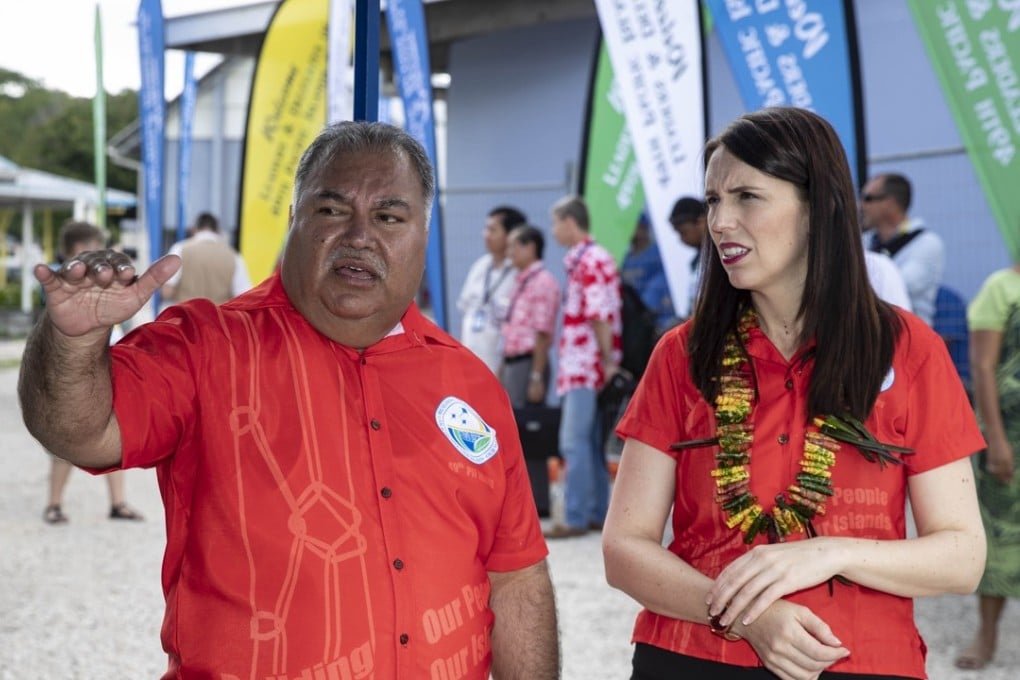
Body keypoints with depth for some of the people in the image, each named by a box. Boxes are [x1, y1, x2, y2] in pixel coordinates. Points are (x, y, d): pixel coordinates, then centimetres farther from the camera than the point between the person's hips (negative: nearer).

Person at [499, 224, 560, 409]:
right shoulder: (520, 281, 16)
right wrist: (502, 371, 19)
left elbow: (543, 334, -17)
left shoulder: (542, 282, -12)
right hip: (511, 363, 9)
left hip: (528, 364, -9)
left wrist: (536, 378, -20)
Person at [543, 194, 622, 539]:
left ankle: (576, 518, -7)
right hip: (578, 367, 10)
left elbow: (600, 315, -19)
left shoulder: (592, 261, -13)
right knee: (590, 442, 12)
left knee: (574, 441, -8)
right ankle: (598, 512, 16)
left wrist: (608, 359, -16)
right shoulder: (581, 260, 17)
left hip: (586, 367, -10)